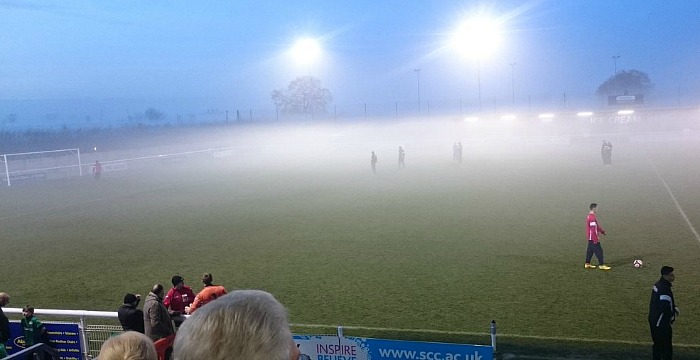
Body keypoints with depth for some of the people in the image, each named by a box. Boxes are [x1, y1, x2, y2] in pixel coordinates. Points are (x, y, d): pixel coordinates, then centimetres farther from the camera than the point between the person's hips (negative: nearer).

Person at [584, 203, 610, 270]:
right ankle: (601, 265, 1)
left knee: (590, 250, 15)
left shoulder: (590, 216, 12)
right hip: (594, 238, -10)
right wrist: (596, 239, -23)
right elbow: (593, 229, -24)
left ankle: (587, 264, 20)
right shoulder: (592, 218, -21)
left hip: (590, 238, 10)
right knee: (599, 251, -4)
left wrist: (602, 231, 23)